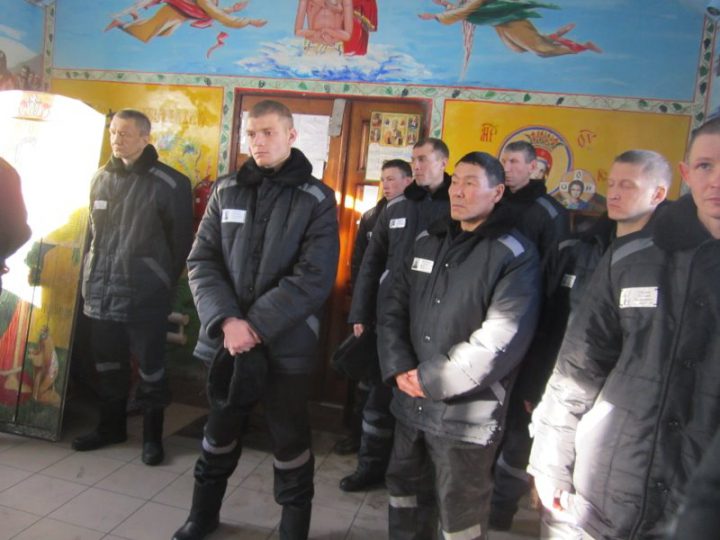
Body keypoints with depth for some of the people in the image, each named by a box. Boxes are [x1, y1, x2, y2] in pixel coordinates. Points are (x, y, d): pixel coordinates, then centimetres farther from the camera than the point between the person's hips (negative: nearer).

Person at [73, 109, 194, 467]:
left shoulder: (169, 184, -8)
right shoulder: (101, 179, 10)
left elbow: (181, 240, -5)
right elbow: (94, 232, 18)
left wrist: (165, 283, -3)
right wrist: (93, 274, 14)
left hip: (145, 295, -6)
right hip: (102, 292, 6)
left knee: (150, 368, 4)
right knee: (107, 365, 16)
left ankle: (152, 434, 20)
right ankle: (110, 426, 33)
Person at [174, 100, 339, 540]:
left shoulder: (316, 199, -5)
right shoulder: (227, 191, 6)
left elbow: (314, 277, -13)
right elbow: (202, 261, 2)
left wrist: (257, 326, -18)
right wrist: (226, 320, -14)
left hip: (287, 344, -3)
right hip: (228, 337, 4)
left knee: (290, 441, 10)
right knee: (220, 432, 20)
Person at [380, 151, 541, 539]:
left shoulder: (516, 255, -11)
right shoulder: (428, 240, 10)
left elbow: (501, 339, -21)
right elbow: (395, 307, 8)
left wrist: (431, 380, -19)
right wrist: (400, 368, -7)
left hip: (466, 413, -6)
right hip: (411, 402, 6)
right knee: (405, 494, 24)